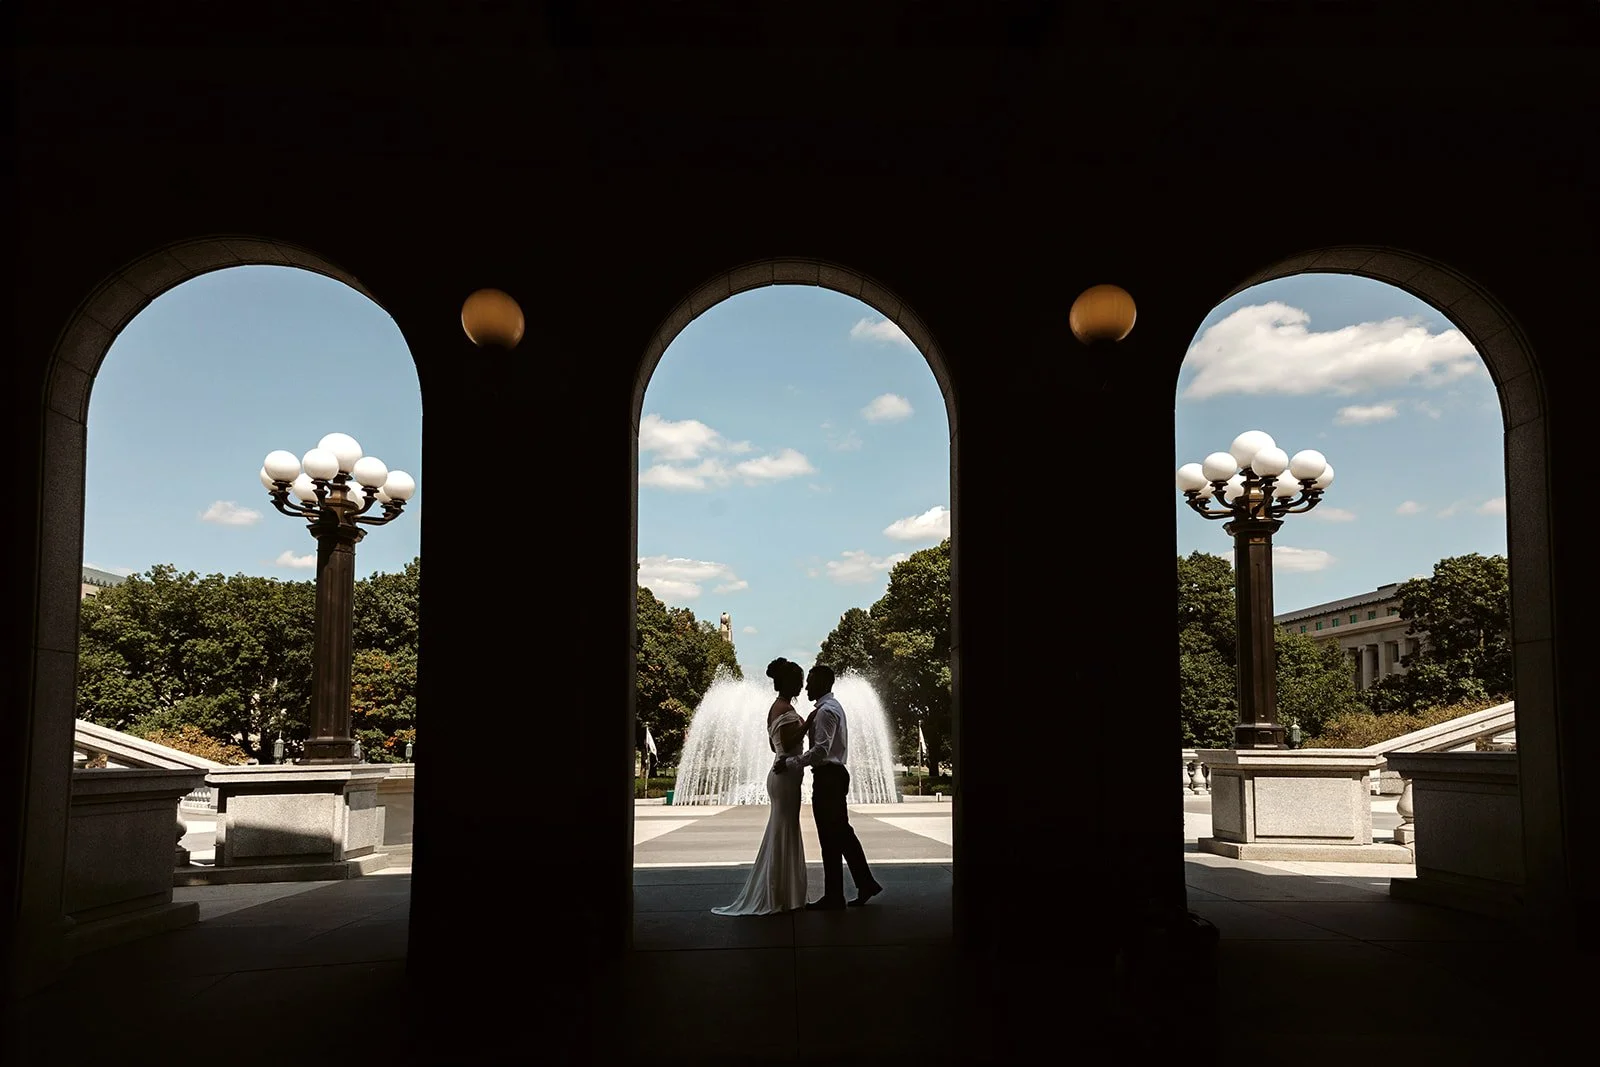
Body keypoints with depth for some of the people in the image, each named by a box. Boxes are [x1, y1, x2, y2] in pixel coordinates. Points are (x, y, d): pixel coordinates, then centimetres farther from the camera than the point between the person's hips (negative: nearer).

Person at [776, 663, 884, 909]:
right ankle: (865, 883, 18)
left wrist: (789, 762, -23)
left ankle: (833, 896, 5)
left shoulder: (826, 711, -17)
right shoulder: (833, 706, 16)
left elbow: (820, 750, -26)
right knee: (842, 833, 15)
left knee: (830, 837, -3)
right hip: (835, 775, 10)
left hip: (828, 777, -10)